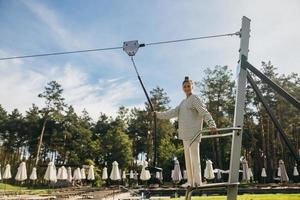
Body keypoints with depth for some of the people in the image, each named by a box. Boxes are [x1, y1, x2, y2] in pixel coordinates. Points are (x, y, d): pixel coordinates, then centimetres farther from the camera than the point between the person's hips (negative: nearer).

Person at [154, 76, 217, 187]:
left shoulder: (195, 99, -5)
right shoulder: (183, 102, 20)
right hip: (185, 133, 9)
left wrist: (212, 125, -31)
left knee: (195, 157, -6)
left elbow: (205, 113, -17)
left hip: (193, 132, -9)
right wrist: (158, 114, 13)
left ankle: (197, 181, 2)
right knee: (187, 157, 11)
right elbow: (173, 112, 16)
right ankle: (190, 181, 19)